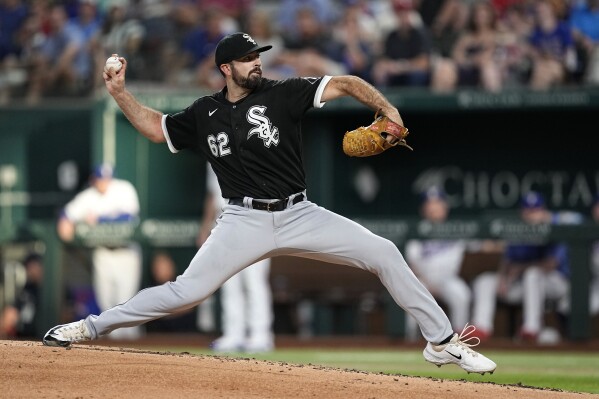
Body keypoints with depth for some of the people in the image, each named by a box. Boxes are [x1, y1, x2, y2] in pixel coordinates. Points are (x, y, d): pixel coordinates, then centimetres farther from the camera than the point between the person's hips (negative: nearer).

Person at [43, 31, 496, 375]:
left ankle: (442, 342, -2)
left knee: (383, 253, -11)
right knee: (187, 290, -12)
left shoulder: (283, 94, -3)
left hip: (299, 216, 0)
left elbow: (345, 84, -11)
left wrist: (386, 108, -26)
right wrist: (120, 93, 6)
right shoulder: (205, 114, 5)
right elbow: (155, 127, 19)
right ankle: (90, 327, 0)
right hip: (244, 221, 0)